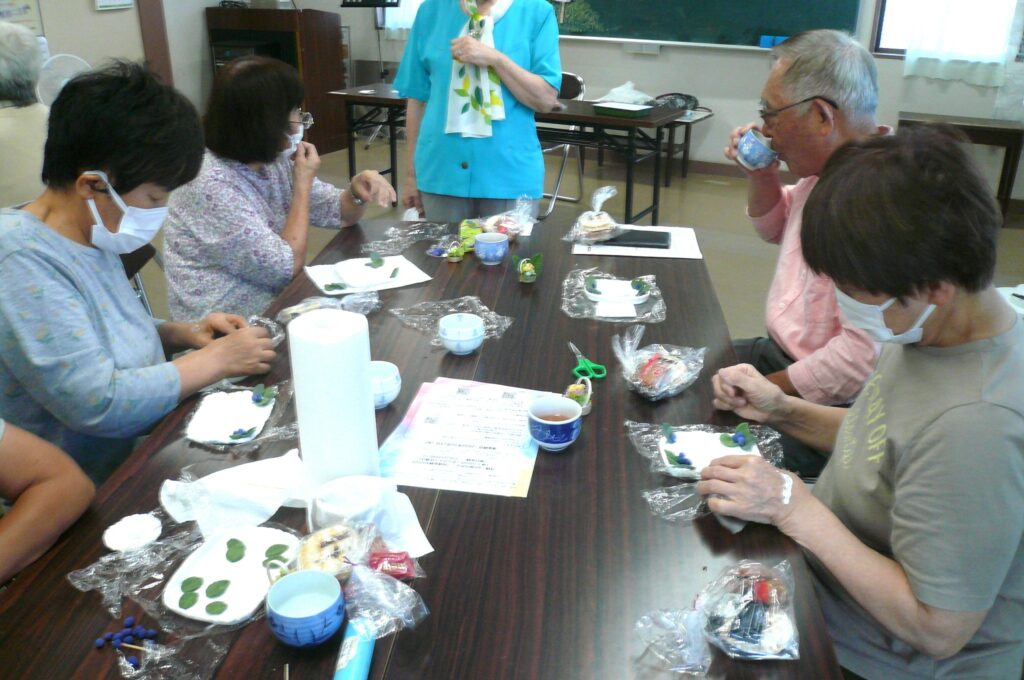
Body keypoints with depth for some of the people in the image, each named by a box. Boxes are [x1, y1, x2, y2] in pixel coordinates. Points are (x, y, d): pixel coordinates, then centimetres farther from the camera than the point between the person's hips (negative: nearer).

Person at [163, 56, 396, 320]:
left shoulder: (273, 162, 0)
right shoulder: (212, 185, -23)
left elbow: (339, 213, 9)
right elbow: (289, 267, -21)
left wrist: (358, 191, -13)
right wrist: (303, 184, -14)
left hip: (272, 306, 7)